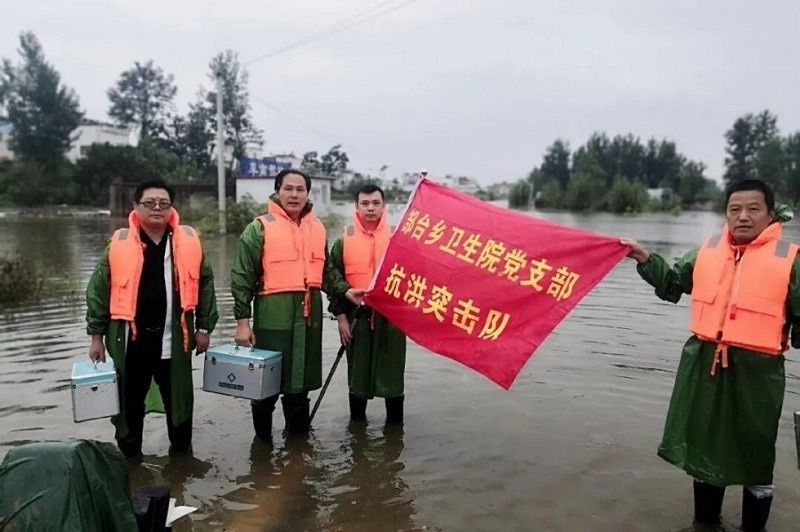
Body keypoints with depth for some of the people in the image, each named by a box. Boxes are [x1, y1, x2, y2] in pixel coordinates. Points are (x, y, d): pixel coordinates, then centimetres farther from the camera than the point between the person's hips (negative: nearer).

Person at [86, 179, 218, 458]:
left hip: (173, 338, 0)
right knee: (128, 401, 12)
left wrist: (204, 327, 3)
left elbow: (205, 283, 4)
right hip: (130, 338, 0)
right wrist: (96, 335, 1)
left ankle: (182, 451, 31)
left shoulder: (188, 240, -1)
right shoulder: (120, 242, -3)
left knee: (179, 399, 13)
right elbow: (99, 289, 2)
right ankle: (129, 455, 31)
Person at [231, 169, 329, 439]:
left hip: (309, 314, 5)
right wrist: (242, 320, -10)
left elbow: (326, 271, 20)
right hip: (273, 315, -4)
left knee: (302, 377, 15)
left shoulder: (318, 228, 12)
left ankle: (298, 431, 33)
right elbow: (241, 277, -6)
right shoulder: (260, 227, -4)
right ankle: (263, 437, 25)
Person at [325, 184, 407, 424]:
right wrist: (340, 315, 0)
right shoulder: (345, 238, 3)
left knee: (392, 371, 7)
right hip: (357, 315, 1)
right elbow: (333, 276, 4)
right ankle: (357, 421, 28)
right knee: (358, 371, 11)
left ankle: (395, 422, 24)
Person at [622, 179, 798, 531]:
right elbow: (673, 283, 17)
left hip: (755, 370, -4)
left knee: (755, 455, 10)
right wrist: (645, 259, 5)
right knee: (705, 445, 20)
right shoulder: (708, 249, 6)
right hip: (703, 364, 5)